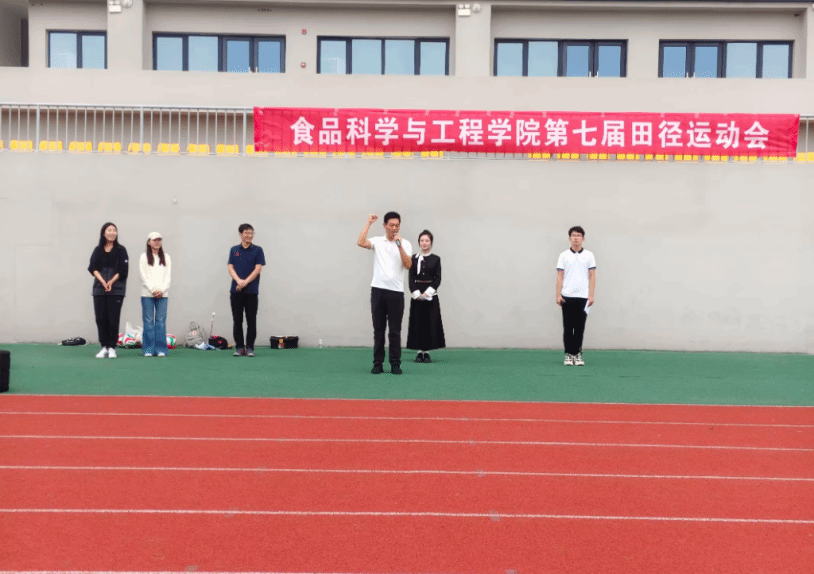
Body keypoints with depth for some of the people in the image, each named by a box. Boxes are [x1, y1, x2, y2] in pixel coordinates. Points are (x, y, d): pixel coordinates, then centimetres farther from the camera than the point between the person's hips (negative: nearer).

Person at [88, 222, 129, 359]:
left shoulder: (121, 250, 3)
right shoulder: (98, 250, 10)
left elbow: (123, 270, -3)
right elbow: (93, 268, -1)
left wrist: (111, 282, -14)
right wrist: (103, 282, -15)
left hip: (116, 290, -2)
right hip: (99, 289, 2)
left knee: (113, 319, -4)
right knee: (101, 318, 1)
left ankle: (112, 347, 2)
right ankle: (104, 347, 10)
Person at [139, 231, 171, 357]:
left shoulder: (166, 257, 14)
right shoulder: (144, 257, 6)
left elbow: (168, 276, 8)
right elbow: (143, 276, -1)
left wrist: (162, 290, -6)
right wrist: (153, 290, -10)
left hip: (163, 294, 2)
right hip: (147, 294, -2)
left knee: (161, 321, -1)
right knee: (148, 321, -2)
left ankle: (161, 349, 2)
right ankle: (148, 349, 1)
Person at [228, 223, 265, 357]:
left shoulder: (258, 250, 1)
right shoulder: (234, 250, 8)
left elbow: (258, 269, -7)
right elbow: (231, 268, 1)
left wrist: (245, 282, -17)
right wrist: (239, 281, -17)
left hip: (251, 291, -2)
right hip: (236, 290, 2)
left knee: (251, 321, 0)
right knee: (237, 320, 4)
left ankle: (250, 347, 8)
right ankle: (239, 347, 11)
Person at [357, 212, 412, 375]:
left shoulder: (405, 244, 4)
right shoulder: (377, 242, 5)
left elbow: (408, 265, -10)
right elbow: (360, 242, -15)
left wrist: (399, 246, -18)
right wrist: (369, 222, -8)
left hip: (396, 292, -1)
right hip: (378, 290, 1)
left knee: (395, 331, 3)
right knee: (378, 329, 6)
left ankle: (395, 364, 9)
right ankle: (378, 364, 12)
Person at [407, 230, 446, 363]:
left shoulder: (436, 259, 4)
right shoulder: (414, 258, 5)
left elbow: (438, 278, 0)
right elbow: (411, 278, 1)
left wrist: (428, 292, -11)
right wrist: (416, 293, -10)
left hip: (430, 294, 0)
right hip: (417, 294, 0)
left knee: (430, 322, -2)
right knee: (417, 322, 0)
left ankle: (427, 352, 5)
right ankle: (419, 352, 6)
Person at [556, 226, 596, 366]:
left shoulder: (589, 255, 4)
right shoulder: (564, 255, 4)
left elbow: (592, 276, 3)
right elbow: (560, 276, 3)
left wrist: (591, 295, -5)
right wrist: (558, 295, -5)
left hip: (583, 297, 0)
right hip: (567, 296, 0)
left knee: (580, 327, 3)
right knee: (568, 327, 3)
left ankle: (577, 354, 11)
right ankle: (569, 354, 9)